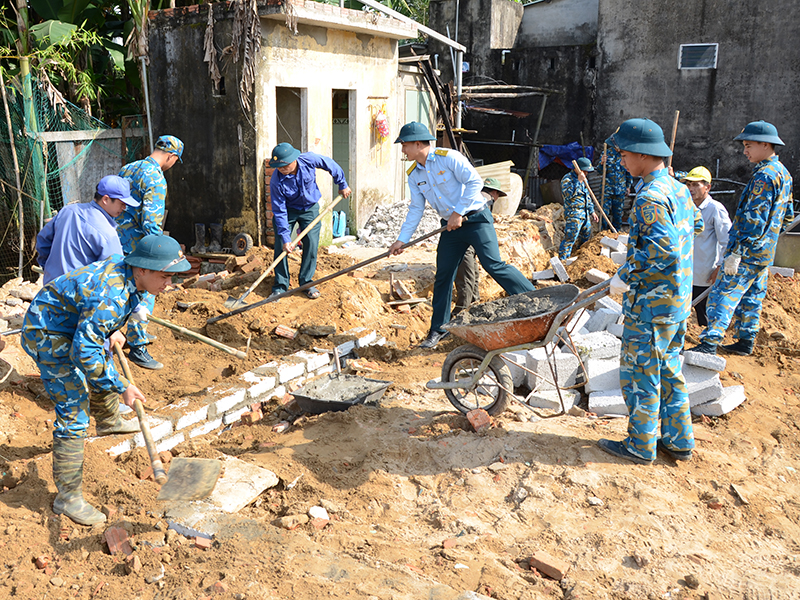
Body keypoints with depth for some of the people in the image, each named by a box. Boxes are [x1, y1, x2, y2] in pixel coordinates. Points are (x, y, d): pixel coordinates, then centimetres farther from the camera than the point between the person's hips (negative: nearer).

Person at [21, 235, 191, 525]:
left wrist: (113, 329, 6)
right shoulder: (110, 297, -36)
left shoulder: (124, 266, -8)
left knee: (104, 371, 30)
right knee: (74, 414, -12)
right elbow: (84, 351, -36)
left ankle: (109, 422, 61)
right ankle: (68, 497, -5)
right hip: (49, 337, -10)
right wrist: (121, 387, -29)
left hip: (74, 326, 10)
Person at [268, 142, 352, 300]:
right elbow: (279, 212, -25)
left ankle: (307, 282, 9)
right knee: (281, 246, -8)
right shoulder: (276, 181, -30)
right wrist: (285, 238, -28)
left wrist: (342, 185, 3)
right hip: (287, 210, -1)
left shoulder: (309, 160, -28)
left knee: (311, 244, -4)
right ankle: (280, 285, 4)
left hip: (310, 209, 2)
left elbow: (331, 165, -7)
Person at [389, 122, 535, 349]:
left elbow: (475, 181, -18)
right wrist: (402, 239, 6)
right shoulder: (413, 174, 7)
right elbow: (416, 209, 11)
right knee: (443, 276, 5)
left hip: (476, 219, -6)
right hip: (451, 227, 6)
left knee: (493, 265, -17)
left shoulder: (448, 157, -13)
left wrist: (459, 213, -20)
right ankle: (438, 329, 15)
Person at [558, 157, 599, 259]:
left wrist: (592, 212, 21)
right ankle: (562, 260, -12)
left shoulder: (583, 178, 18)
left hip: (585, 215, 9)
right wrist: (579, 181, -25)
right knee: (570, 238, -14)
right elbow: (569, 195, -24)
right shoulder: (568, 178, -9)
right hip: (573, 215, -9)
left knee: (586, 238, 15)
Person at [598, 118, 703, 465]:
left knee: (640, 373, 4)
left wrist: (626, 277, -20)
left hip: (650, 305, -9)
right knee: (669, 370, 18)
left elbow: (662, 250, -31)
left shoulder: (650, 197, -21)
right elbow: (697, 225, 25)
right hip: (678, 301, 9)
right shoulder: (679, 190, 9)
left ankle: (641, 446, 16)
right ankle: (678, 441, 28)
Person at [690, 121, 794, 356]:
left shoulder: (764, 176, -19)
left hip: (748, 254, -10)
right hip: (764, 253, 10)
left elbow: (754, 219, -25)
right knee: (751, 297, 16)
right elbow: (787, 216, 21)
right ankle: (746, 341, 25)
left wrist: (737, 252, -25)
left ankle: (709, 343, -13)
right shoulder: (782, 173, 14)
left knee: (723, 295, -11)